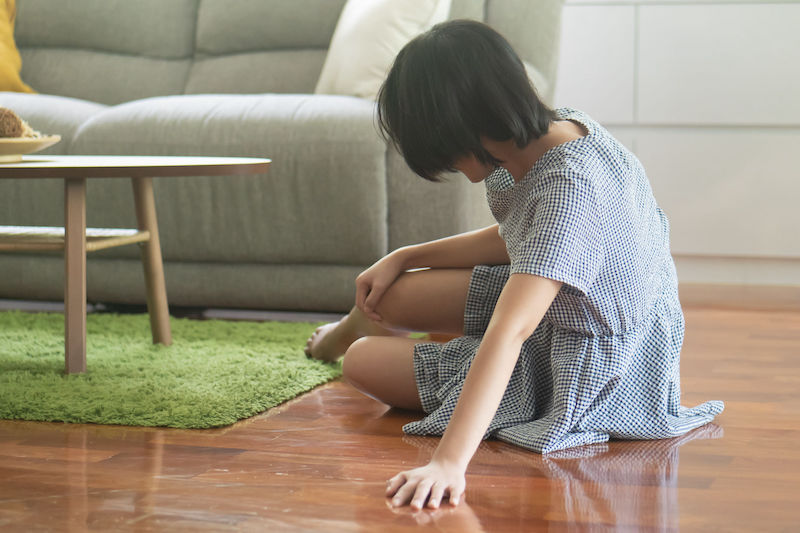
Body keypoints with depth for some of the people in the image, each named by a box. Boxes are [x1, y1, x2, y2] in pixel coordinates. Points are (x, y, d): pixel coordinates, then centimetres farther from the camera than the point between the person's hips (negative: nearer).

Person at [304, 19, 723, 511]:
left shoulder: (569, 189, -36)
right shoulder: (562, 127, -7)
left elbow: (511, 330, -43)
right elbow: (516, 239, 12)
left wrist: (449, 462, -47)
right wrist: (403, 258, 9)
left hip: (588, 377, -8)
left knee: (365, 361, -1)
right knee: (391, 295, 11)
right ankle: (353, 326, 52)